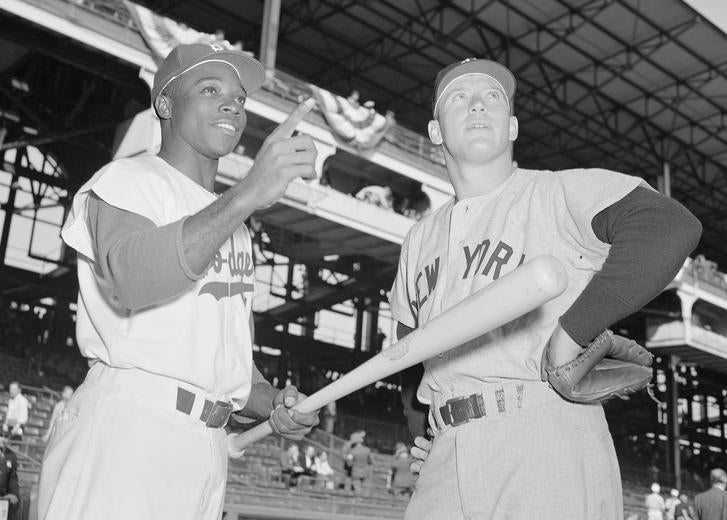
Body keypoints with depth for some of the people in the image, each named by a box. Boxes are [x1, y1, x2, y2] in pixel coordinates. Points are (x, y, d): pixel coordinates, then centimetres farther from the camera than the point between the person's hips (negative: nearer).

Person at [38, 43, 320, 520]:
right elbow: (132, 280, -23)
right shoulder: (128, 180, 0)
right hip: (128, 429, -7)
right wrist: (247, 195, -31)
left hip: (208, 447, 7)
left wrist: (270, 403, 3)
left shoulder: (234, 225, 22)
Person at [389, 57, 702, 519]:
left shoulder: (562, 193, 2)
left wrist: (569, 336, -18)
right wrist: (415, 401, 7)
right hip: (447, 460, 5)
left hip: (552, 440, -5)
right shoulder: (419, 240, 21)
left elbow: (672, 227, -15)